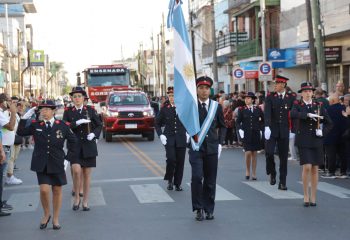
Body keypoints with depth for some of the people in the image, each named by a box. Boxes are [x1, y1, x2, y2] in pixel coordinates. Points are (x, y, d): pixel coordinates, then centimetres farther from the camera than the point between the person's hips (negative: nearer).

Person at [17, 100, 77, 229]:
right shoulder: (36, 125, 2)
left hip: (57, 164, 0)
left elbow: (73, 141, 6)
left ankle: (55, 218, 23)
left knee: (57, 190, 8)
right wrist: (25, 118, -8)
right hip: (41, 164, 0)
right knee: (44, 190, -8)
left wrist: (69, 158, 0)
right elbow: (21, 132, 0)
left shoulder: (62, 126, -2)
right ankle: (46, 215, 18)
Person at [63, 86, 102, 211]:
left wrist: (94, 134, -12)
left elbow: (99, 125, 7)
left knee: (87, 174, 5)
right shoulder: (68, 111, 3)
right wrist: (77, 123, -21)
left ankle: (85, 201, 16)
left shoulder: (90, 110, 4)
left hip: (88, 146, 1)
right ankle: (76, 197, 2)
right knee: (76, 170, -18)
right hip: (74, 146, -1)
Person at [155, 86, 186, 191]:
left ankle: (178, 183, 17)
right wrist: (161, 135, -3)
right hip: (169, 138, -1)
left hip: (181, 139, 1)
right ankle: (169, 180, 8)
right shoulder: (164, 109, 2)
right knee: (171, 159, -15)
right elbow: (157, 123, 10)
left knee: (180, 162, 4)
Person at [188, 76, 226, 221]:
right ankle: (198, 209, 1)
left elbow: (222, 126, 14)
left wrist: (219, 144, 6)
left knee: (210, 181, 6)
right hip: (196, 148, -2)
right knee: (197, 177, -13)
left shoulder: (216, 106, 6)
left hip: (212, 149, 2)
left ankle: (209, 209, 20)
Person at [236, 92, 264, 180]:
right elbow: (238, 122, 2)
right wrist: (240, 130, -12)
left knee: (254, 154, 6)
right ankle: (247, 171, 10)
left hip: (256, 134, 2)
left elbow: (263, 120, 13)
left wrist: (261, 130, 4)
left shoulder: (258, 109, 4)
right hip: (246, 134, -2)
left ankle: (254, 174, 13)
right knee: (248, 153, -12)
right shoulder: (242, 109, 1)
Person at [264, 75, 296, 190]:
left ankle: (282, 183, 12)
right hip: (272, 130, -1)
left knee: (284, 157, 4)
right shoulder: (270, 97, 2)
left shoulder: (291, 97, 4)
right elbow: (267, 112, -10)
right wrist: (267, 127, -23)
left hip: (284, 132, 1)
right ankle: (272, 173, 13)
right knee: (269, 152, -14)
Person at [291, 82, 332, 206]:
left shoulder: (319, 105, 7)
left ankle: (313, 197, 16)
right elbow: (293, 115, -22)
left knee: (315, 169, 5)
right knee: (307, 167, -13)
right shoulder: (297, 105, 1)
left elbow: (329, 123, 10)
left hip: (316, 141, 3)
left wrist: (323, 132, -7)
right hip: (303, 141, -2)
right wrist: (308, 114, -29)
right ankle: (306, 195, 3)